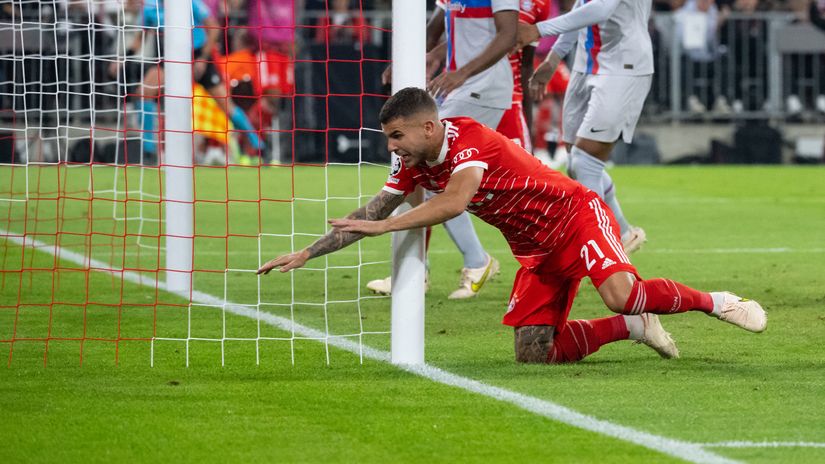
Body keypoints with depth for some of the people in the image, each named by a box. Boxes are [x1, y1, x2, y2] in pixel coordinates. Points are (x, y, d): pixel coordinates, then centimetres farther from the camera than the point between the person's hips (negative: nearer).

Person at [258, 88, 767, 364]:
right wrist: (305, 254, 1)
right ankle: (634, 328, 12)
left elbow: (454, 201, -39)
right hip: (537, 254, 8)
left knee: (622, 295, -33)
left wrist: (384, 225, -34)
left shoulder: (468, 138, -24)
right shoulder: (413, 165, 1)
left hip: (577, 217, -8)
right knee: (534, 353, -6)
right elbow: (371, 214, 6)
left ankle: (715, 302, -8)